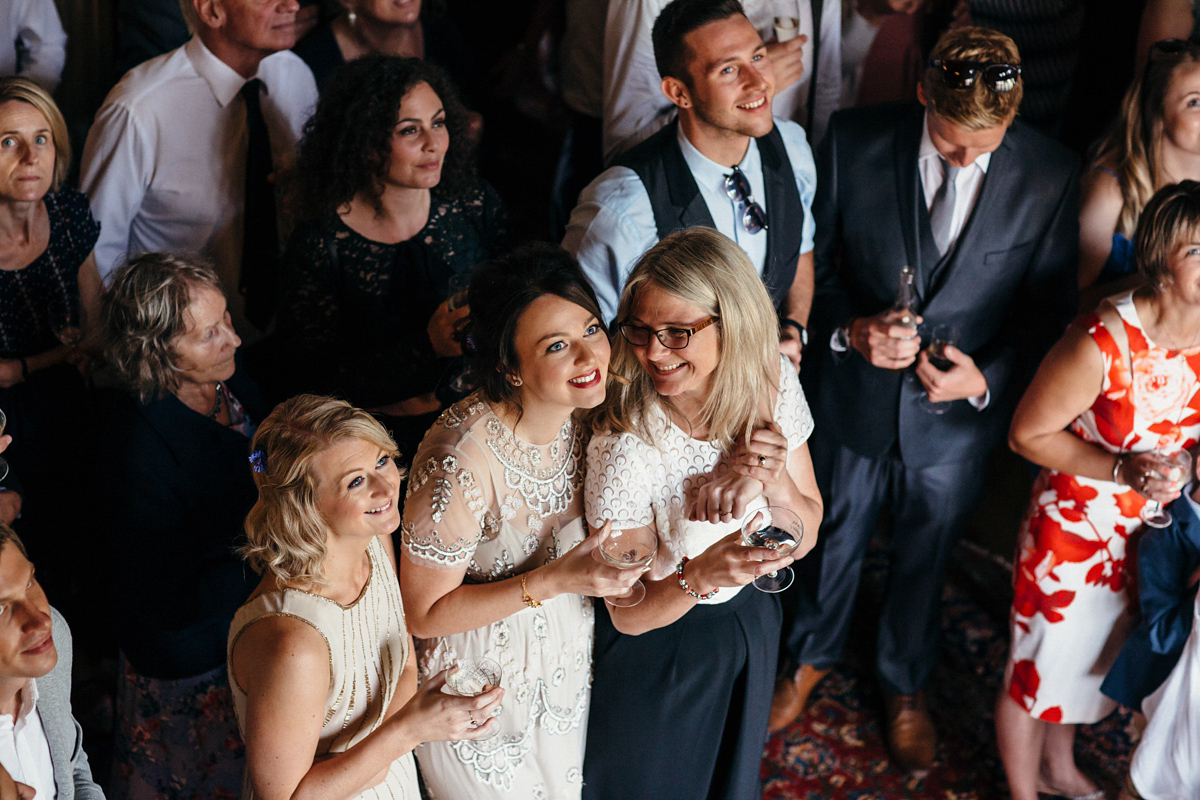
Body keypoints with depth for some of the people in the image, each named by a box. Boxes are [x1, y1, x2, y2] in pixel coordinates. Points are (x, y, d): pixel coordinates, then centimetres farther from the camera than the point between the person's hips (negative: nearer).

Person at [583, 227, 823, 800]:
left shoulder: (773, 382, -17)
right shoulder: (625, 442, -32)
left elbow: (803, 538, -7)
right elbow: (628, 614, -24)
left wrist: (776, 481, -28)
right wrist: (701, 575, -43)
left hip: (752, 623, 5)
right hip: (656, 652, -5)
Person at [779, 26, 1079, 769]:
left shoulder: (1051, 174, -17)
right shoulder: (855, 139, -18)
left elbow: (1049, 305, -6)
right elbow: (812, 259, -7)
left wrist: (986, 378, -20)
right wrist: (850, 330, -24)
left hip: (959, 409, 0)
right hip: (854, 396, 0)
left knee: (925, 556, 23)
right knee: (835, 538, 23)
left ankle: (906, 685, 51)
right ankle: (813, 656, 53)